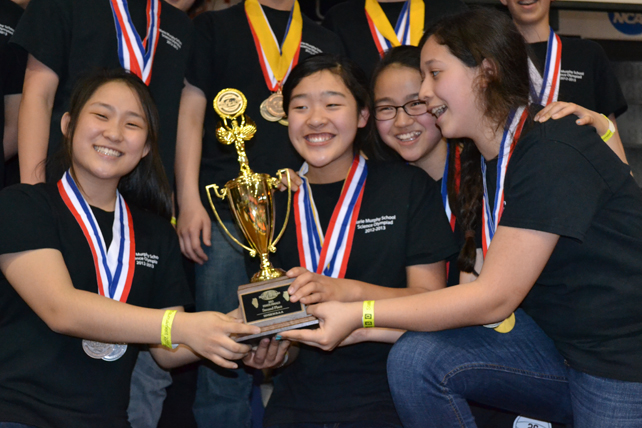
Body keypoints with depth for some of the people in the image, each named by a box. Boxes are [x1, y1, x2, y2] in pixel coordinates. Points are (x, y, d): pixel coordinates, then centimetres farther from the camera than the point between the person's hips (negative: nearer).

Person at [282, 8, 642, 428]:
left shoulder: (554, 151, -19)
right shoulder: (483, 164, 6)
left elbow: (494, 297, -20)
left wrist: (358, 314, -18)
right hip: (556, 343, 7)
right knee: (416, 358, -11)